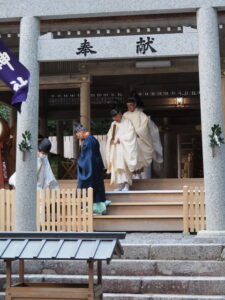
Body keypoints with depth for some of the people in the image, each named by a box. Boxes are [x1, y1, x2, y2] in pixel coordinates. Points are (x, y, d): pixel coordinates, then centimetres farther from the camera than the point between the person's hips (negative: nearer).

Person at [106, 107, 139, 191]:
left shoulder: (127, 122, -1)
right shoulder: (113, 124, 16)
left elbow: (130, 135, -9)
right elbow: (109, 136, 14)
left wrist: (120, 139, -11)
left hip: (124, 149, -5)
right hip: (115, 150, 5)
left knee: (124, 165, -13)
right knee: (117, 166, -1)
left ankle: (126, 185, -14)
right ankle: (120, 185, 0)